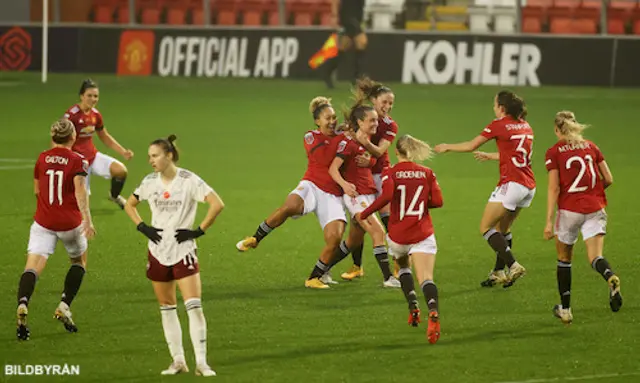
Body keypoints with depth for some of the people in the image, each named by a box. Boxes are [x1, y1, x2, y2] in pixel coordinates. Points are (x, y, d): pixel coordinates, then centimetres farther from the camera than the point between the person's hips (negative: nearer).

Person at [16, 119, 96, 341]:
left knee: (33, 266, -8)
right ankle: (64, 306, 12)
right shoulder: (77, 161, -5)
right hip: (69, 223, -2)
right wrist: (87, 220, -27)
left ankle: (22, 305, -37)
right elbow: (80, 190, -20)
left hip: (43, 222, 2)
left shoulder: (42, 158, 6)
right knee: (79, 260, 26)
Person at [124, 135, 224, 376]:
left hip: (184, 252, -5)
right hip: (158, 253, 5)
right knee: (167, 308, 8)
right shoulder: (150, 182, 3)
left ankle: (201, 362, -10)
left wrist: (199, 231, -15)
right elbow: (129, 205, 19)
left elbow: (217, 204, -15)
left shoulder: (189, 181, -11)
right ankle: (178, 361, 17)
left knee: (194, 306, -13)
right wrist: (142, 227, 4)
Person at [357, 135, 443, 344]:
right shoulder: (427, 173, 5)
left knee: (403, 266, 30)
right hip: (423, 235, 0)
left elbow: (386, 195, -21)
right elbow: (437, 201, 0)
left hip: (398, 235, 0)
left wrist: (364, 214, -11)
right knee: (426, 277, -12)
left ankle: (413, 307, 15)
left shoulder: (390, 173, -2)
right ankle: (433, 312, -41)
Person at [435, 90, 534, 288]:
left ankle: (513, 265, -15)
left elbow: (471, 146, 2)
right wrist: (489, 156, 43)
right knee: (503, 228, 19)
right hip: (529, 186, 8)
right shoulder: (525, 126, 16)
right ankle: (498, 272, 21)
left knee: (486, 227, -3)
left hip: (511, 184, -8)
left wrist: (447, 147, 18)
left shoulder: (499, 125, -5)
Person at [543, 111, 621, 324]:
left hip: (570, 209, -2)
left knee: (564, 259, 16)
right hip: (595, 208, 2)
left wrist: (549, 222, -9)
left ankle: (565, 309, 20)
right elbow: (608, 180, 8)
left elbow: (554, 189, -9)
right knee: (595, 257, -6)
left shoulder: (554, 152, -2)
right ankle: (611, 278, -41)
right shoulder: (591, 147, 9)